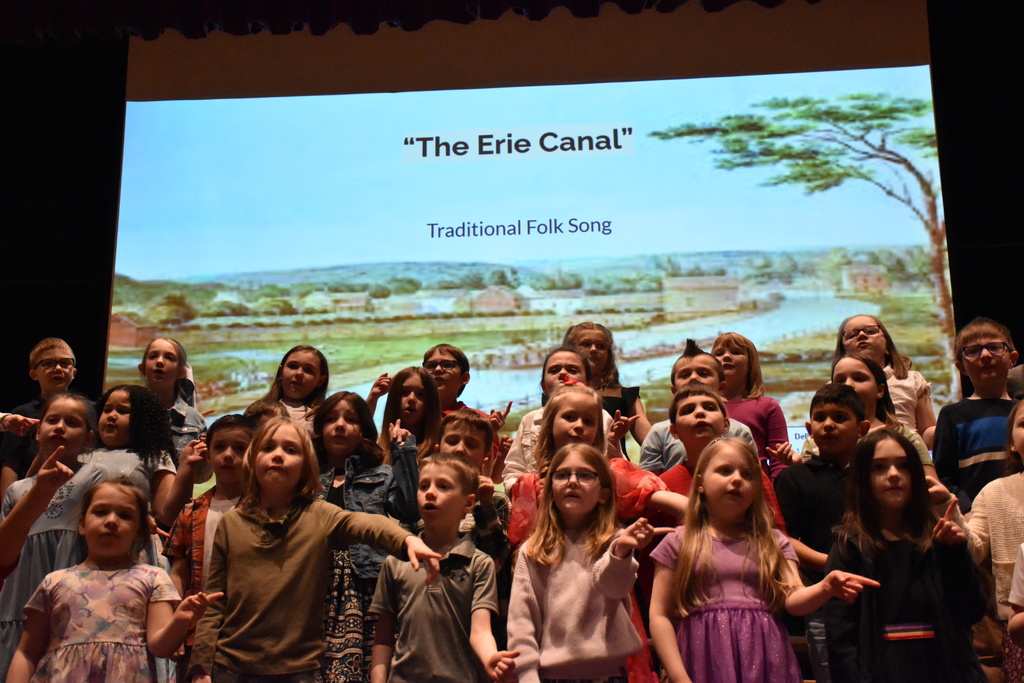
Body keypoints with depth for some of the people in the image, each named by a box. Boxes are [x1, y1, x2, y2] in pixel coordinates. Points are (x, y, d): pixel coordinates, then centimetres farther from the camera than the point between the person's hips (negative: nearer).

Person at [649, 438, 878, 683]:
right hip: (707, 663, -1)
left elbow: (793, 600, -4)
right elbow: (660, 615, 1)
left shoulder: (774, 542, 10)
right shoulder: (679, 543, 3)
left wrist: (825, 588, -24)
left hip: (765, 663, 2)